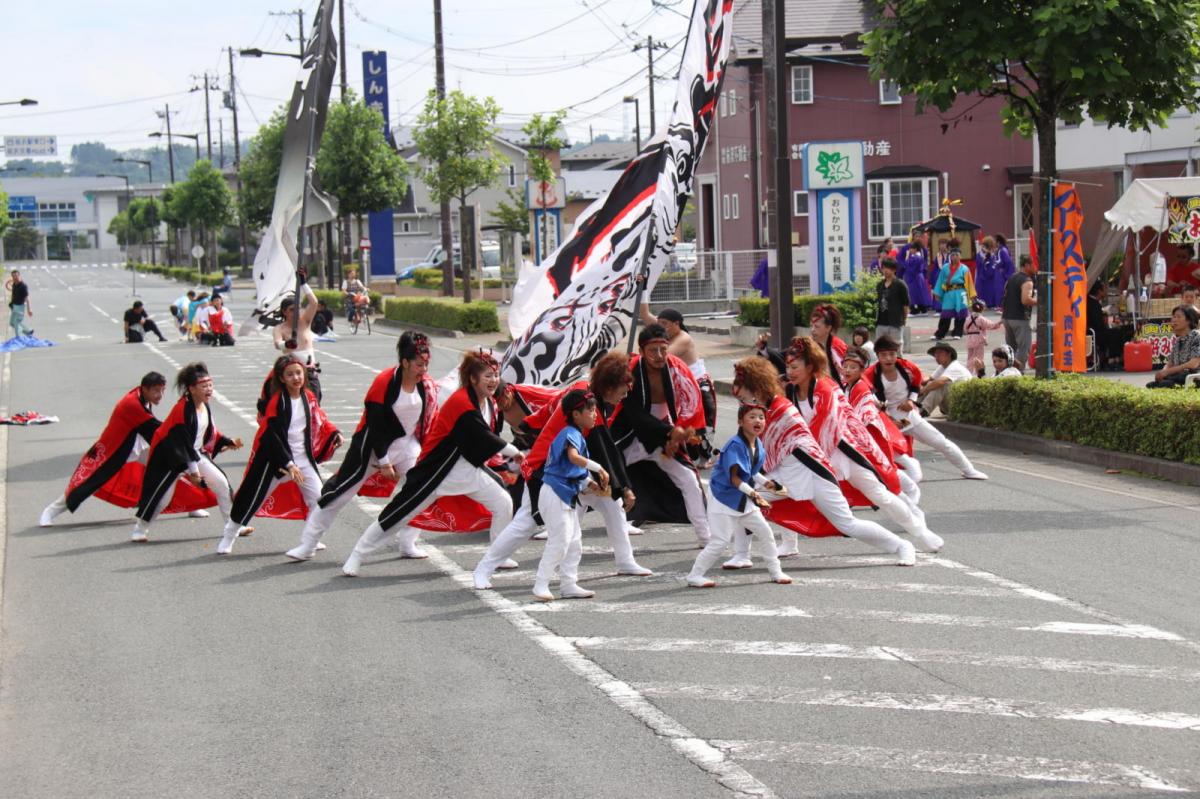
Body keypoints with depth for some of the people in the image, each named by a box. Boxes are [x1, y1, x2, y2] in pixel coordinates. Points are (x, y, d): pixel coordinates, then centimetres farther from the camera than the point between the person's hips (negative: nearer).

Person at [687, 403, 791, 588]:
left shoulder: (759, 446, 2)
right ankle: (695, 576, 0)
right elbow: (733, 478, -26)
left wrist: (767, 482, 6)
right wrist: (752, 493, -32)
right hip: (722, 497, -8)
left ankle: (776, 572, 24)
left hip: (744, 499, 8)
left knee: (764, 531, 10)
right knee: (720, 541, -10)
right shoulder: (735, 445, -24)